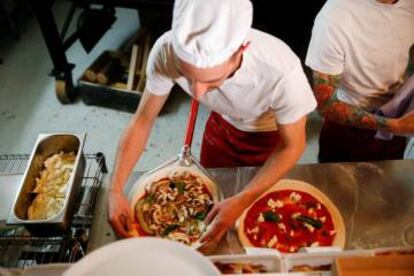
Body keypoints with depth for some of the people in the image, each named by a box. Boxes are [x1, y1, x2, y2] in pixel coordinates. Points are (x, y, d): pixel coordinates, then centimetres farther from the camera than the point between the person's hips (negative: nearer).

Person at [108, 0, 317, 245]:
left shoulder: (281, 71, -43)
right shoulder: (167, 51, -35)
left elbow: (292, 146, -25)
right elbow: (142, 121, -20)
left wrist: (241, 202, -34)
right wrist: (116, 190, -27)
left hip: (273, 134, -2)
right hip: (222, 124, 2)